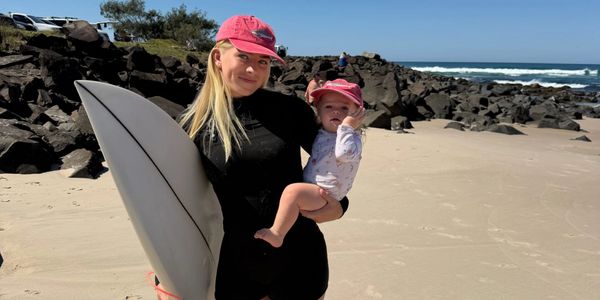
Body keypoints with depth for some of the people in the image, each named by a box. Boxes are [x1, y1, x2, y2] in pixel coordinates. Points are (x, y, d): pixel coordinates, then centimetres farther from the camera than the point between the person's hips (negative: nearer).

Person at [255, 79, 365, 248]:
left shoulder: (351, 138, -11)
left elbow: (345, 153, -34)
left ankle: (277, 234, -22)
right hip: (310, 188, 10)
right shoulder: (321, 134, 13)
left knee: (293, 191, -31)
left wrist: (347, 126, -27)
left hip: (324, 194, -9)